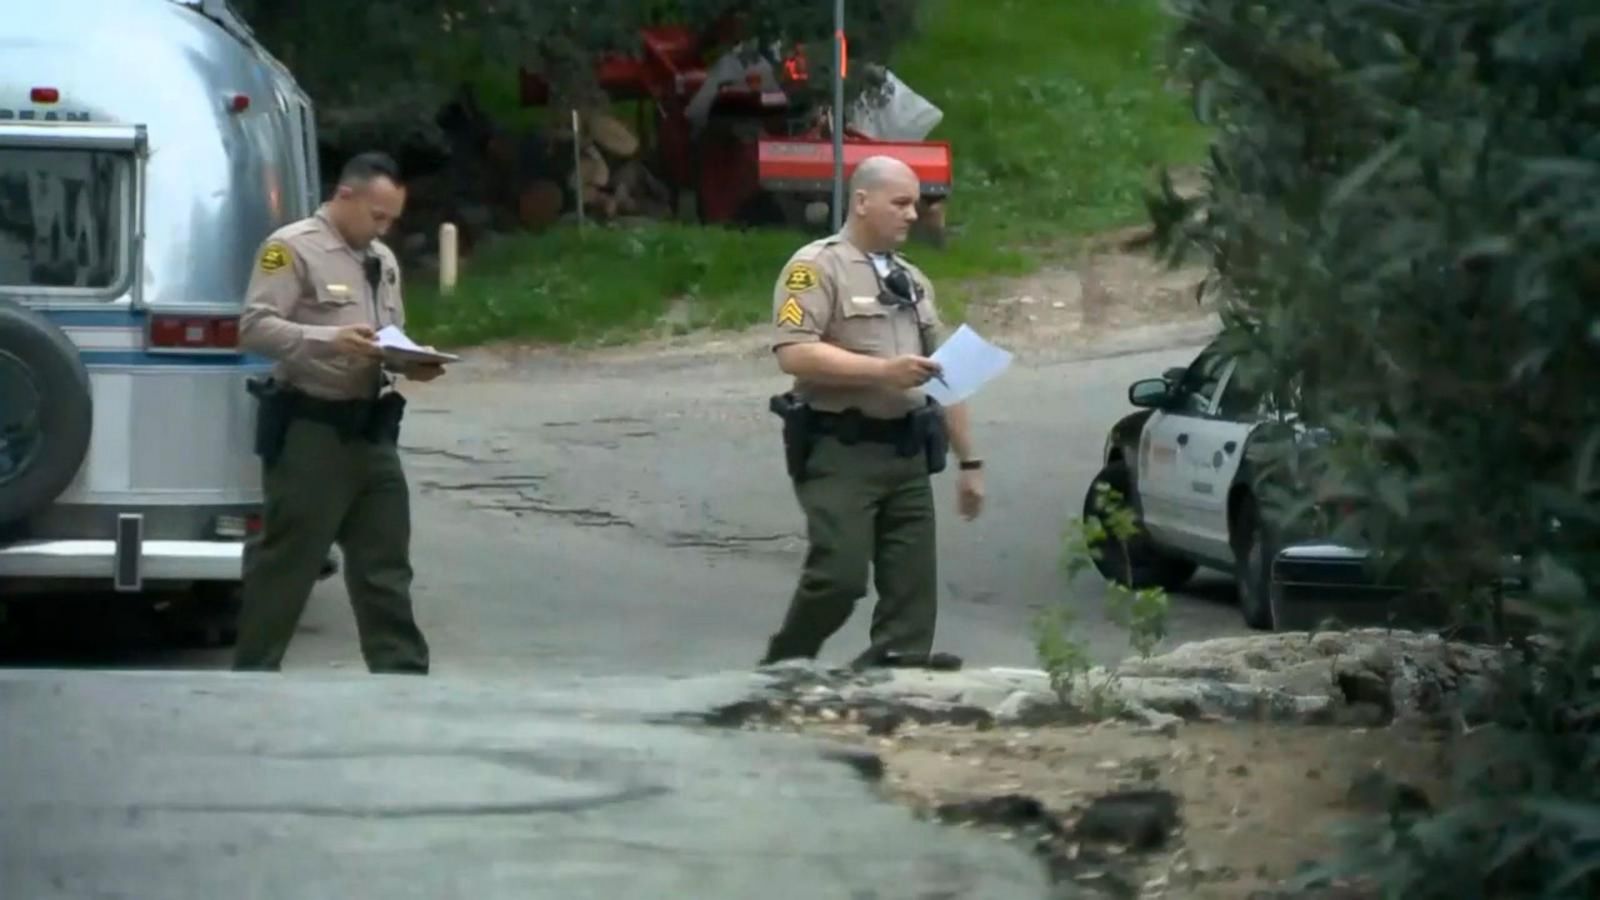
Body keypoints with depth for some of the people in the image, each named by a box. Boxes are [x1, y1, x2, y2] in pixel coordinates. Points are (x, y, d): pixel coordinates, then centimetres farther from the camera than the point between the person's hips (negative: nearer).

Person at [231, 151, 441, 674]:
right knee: (285, 563, -2)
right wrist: (331, 340, -27)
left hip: (371, 428, 8)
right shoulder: (291, 249, -8)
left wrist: (410, 362, 4)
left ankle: (403, 672, 11)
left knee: (385, 563, 8)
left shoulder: (382, 261, 19)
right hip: (310, 429, -8)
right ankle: (253, 674, 5)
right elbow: (255, 328, -16)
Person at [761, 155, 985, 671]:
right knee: (839, 575, -12)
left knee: (912, 585, -1)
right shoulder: (818, 267, -4)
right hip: (840, 451, -7)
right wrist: (883, 370, -21)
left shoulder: (912, 281, 20)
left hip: (907, 452, 7)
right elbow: (793, 353, -18)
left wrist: (969, 461, 19)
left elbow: (944, 375, 23)